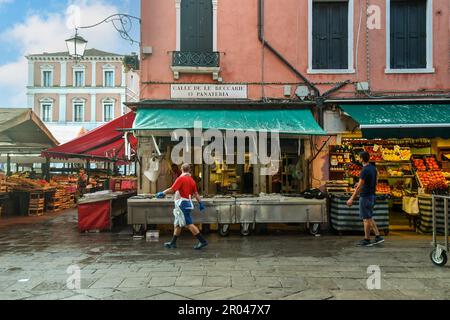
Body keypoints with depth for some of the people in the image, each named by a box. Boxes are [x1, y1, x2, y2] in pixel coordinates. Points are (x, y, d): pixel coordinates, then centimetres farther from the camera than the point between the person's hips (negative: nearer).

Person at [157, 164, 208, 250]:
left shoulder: (181, 178, -11)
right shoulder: (192, 180, 11)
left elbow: (172, 190, -15)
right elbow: (196, 193, 9)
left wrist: (162, 193, -4)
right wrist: (200, 203, 9)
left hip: (183, 204, -9)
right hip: (188, 203, 9)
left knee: (189, 224, -7)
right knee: (178, 223, 16)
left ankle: (202, 241, -7)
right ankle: (173, 243, 23)